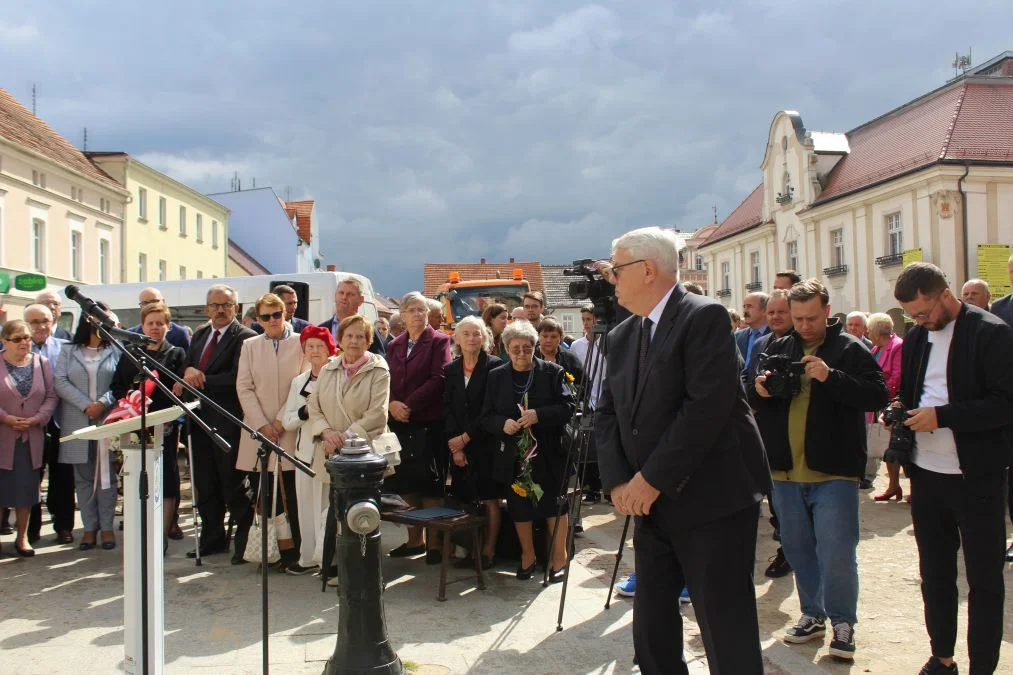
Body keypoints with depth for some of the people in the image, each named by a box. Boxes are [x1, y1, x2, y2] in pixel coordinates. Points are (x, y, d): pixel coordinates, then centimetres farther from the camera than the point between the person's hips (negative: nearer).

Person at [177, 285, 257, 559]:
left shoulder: (245, 337, -9)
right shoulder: (199, 335, 16)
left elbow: (236, 377, -18)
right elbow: (187, 366, 14)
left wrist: (200, 380, -16)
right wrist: (188, 371, -9)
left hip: (228, 421, -7)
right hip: (200, 418, 7)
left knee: (232, 484, -1)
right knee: (205, 485, 14)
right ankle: (212, 539, 26)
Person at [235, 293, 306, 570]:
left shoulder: (301, 343, 5)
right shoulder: (250, 346, 13)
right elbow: (244, 388, 6)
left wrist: (283, 419, -9)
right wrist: (262, 424, -5)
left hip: (291, 431, -2)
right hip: (258, 431, 2)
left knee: (293, 497, -3)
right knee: (261, 497, 2)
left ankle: (295, 554, 4)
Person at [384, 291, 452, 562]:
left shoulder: (439, 342, 0)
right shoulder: (394, 345, 15)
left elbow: (438, 379, -10)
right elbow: (386, 381, 9)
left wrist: (409, 405, -14)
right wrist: (392, 404, -10)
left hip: (429, 423, -5)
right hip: (400, 424, 5)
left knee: (430, 487, -2)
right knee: (406, 484, 7)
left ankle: (434, 542, 6)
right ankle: (414, 539, 18)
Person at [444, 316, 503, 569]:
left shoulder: (494, 366, -5)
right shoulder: (450, 370, 9)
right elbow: (448, 410, 5)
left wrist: (466, 437, -10)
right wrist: (455, 446, -5)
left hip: (486, 443, -4)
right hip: (458, 445, 4)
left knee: (490, 500, 2)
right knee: (466, 499, 5)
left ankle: (489, 550, 11)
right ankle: (472, 548, 16)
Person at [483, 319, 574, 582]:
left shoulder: (552, 372, -2)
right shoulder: (496, 377, 6)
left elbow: (567, 406, -7)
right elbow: (487, 416, 6)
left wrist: (539, 415, -22)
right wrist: (503, 424, -16)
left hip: (548, 454, -2)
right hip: (513, 454, 3)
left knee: (554, 504, 4)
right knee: (519, 506, 10)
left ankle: (559, 555, 18)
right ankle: (527, 555, 27)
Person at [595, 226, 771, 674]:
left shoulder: (705, 317, -10)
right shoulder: (621, 337, 13)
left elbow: (707, 406, -19)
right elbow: (606, 414, 11)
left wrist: (653, 479, -17)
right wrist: (618, 483, -4)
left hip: (712, 502, -7)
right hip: (653, 504, 7)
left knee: (725, 629, -1)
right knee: (649, 627, 12)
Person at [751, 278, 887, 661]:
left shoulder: (850, 349, -4)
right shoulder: (777, 350, 9)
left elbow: (878, 396, -14)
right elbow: (750, 400, 14)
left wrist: (831, 378, -25)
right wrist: (758, 390, -9)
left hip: (833, 471, -5)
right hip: (785, 471, 5)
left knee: (836, 554, -3)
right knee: (798, 550, 14)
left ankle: (843, 621, 16)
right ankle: (813, 615, 30)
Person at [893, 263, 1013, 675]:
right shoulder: (915, 337, 9)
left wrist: (941, 416, -22)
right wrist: (903, 410, -1)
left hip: (976, 476, -6)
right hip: (926, 473, 6)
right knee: (934, 574, 16)